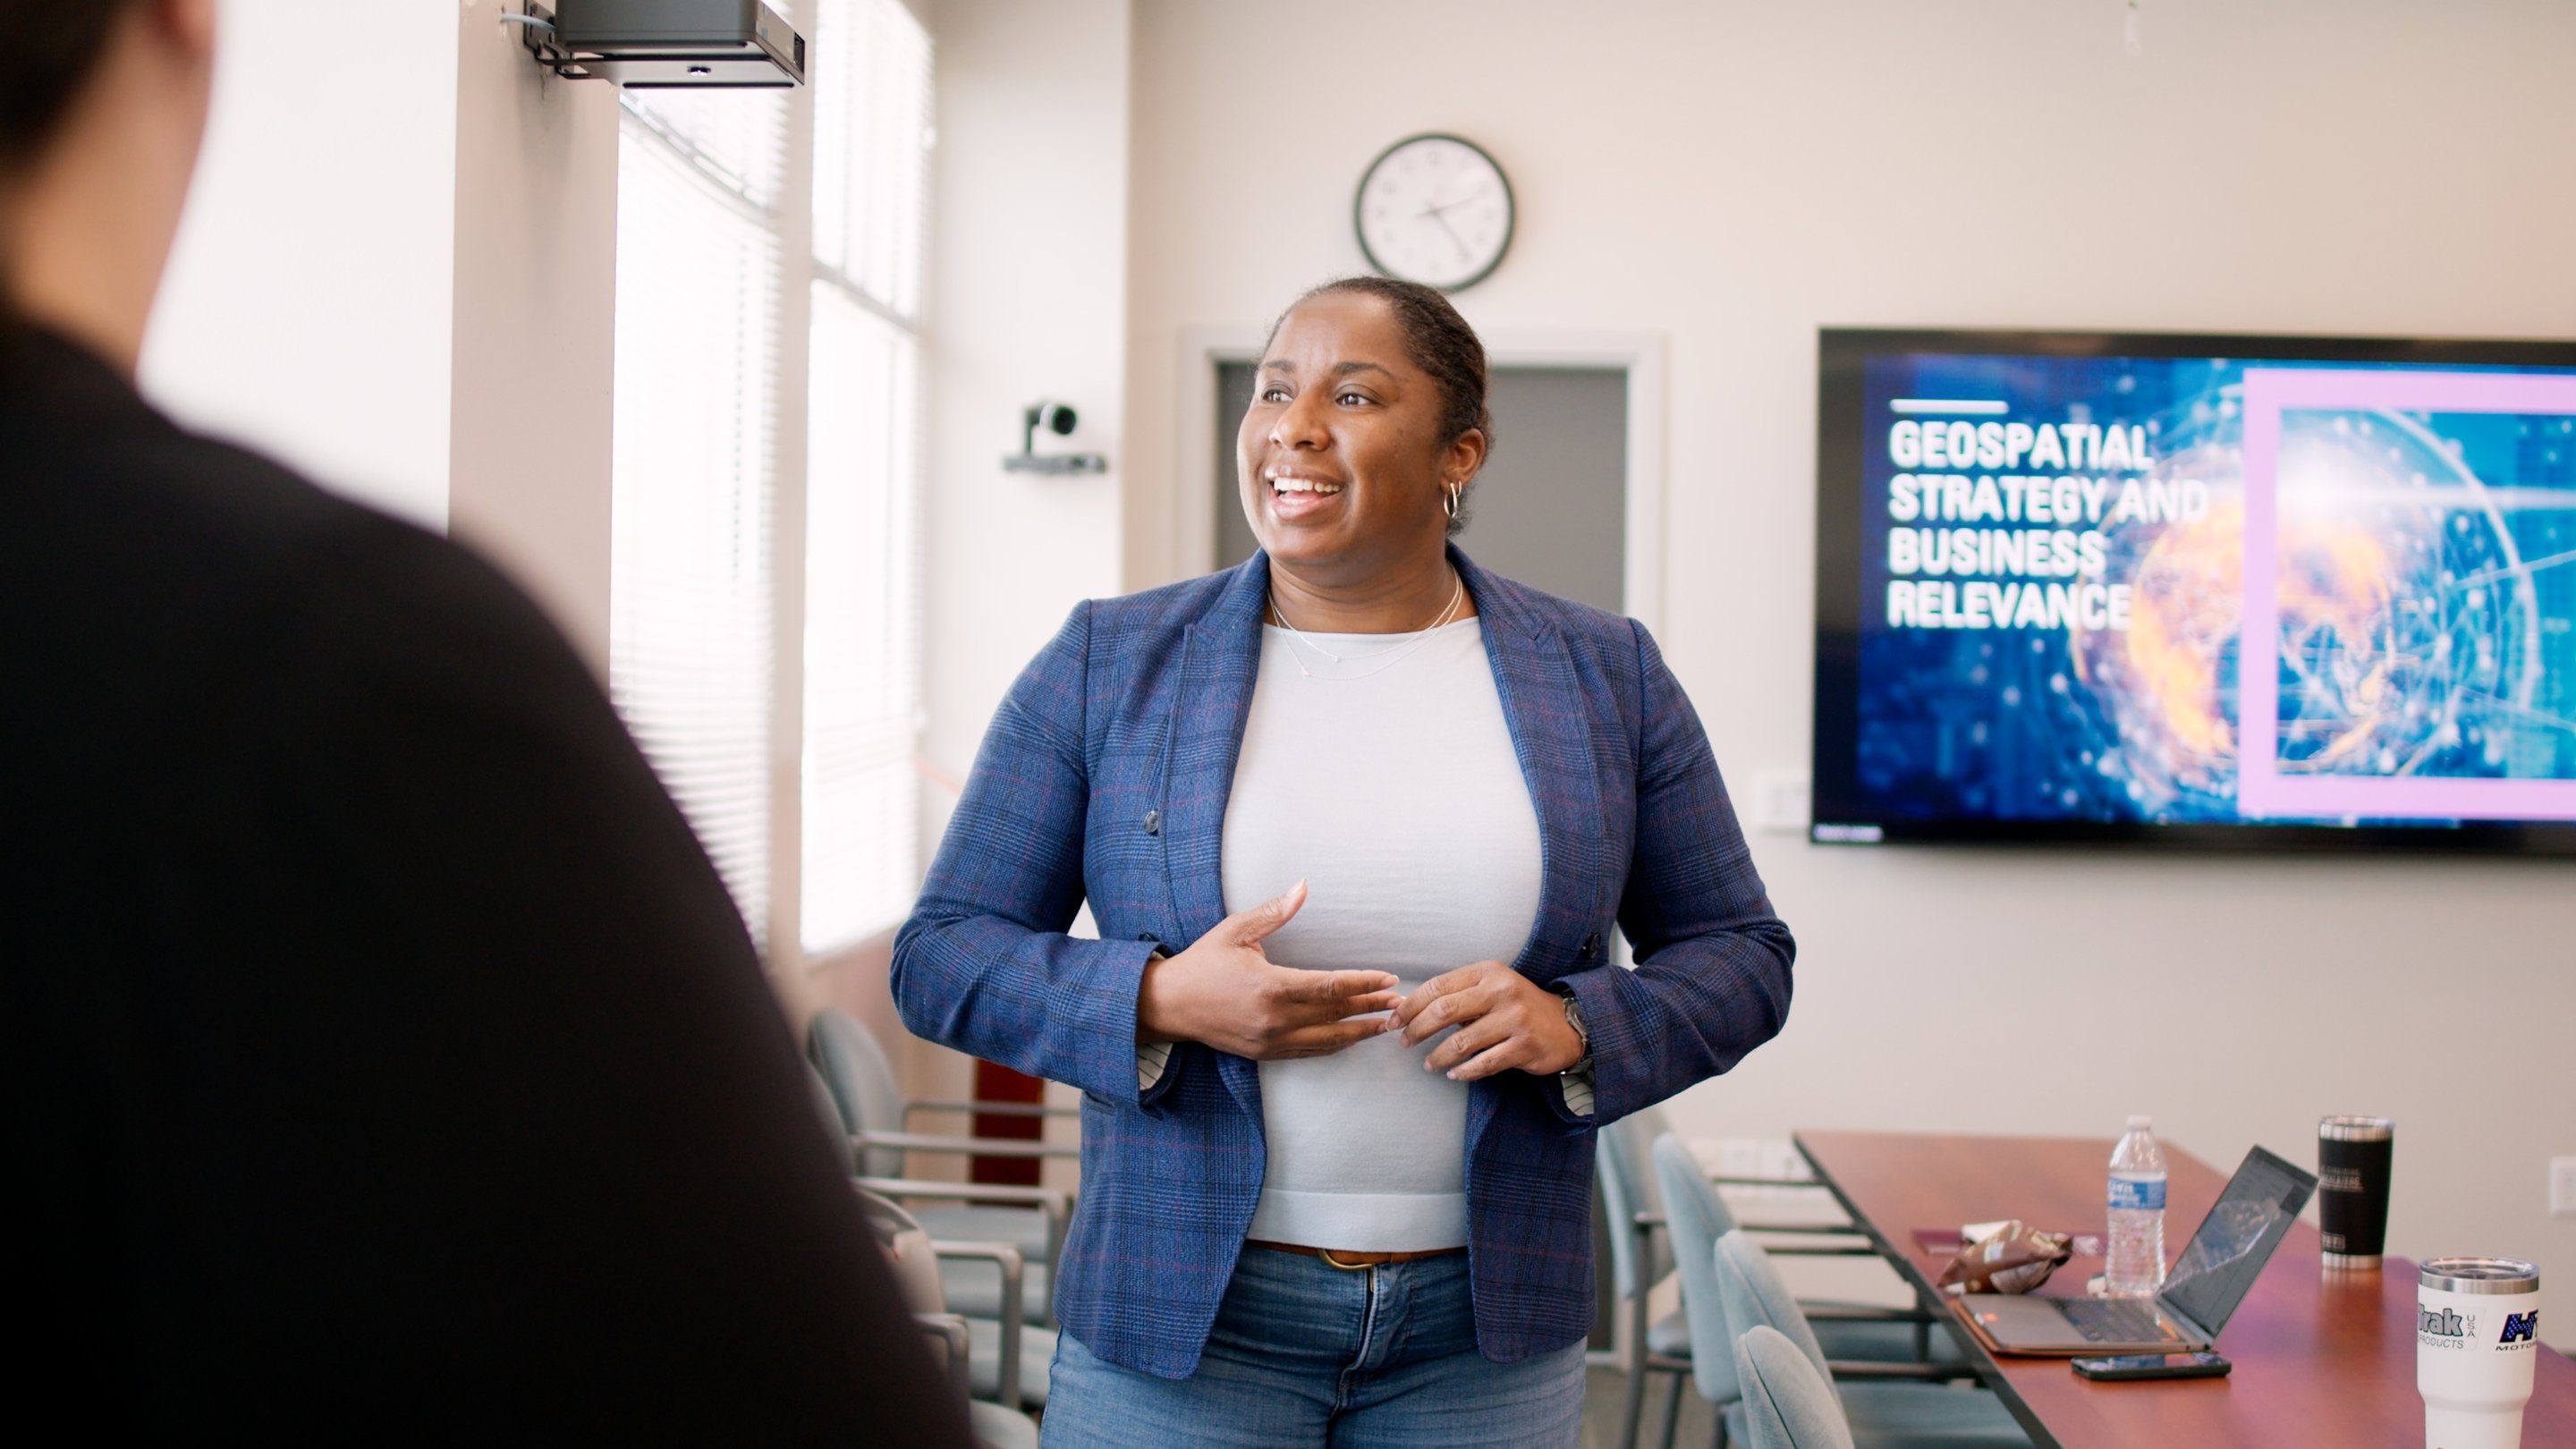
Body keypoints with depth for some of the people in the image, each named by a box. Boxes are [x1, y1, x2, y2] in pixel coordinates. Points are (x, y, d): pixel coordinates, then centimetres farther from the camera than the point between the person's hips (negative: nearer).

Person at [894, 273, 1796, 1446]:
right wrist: (1157, 1002, -18)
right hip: (1185, 1313, -1)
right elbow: (940, 954, 0)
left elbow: (1740, 954, 7)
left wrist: (1579, 1028, -13)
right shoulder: (1110, 664, -1)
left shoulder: (1606, 676, 3)